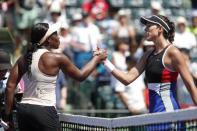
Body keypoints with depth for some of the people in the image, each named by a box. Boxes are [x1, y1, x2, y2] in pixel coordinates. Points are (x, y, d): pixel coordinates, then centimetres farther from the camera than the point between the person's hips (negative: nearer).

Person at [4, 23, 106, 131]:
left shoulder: (25, 58, 8)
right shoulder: (56, 58, -8)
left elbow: (10, 86, 4)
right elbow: (80, 76, 6)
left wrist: (8, 114, 10)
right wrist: (97, 58, 21)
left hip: (24, 109, 7)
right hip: (44, 111, -7)